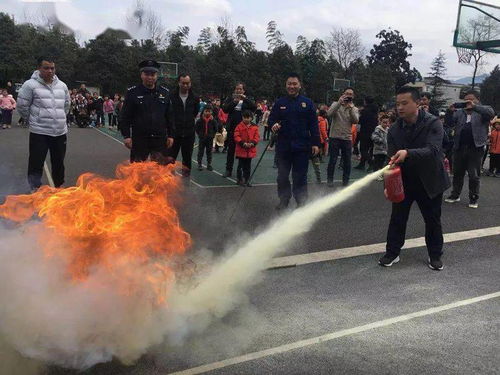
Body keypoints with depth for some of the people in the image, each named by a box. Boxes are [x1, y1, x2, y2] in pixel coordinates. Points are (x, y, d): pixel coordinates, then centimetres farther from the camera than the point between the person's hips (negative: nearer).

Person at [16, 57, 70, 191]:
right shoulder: (30, 85, -8)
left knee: (59, 162, 15)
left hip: (60, 132, 5)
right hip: (39, 132, -5)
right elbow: (22, 106, -3)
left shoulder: (62, 85, 8)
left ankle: (58, 186, 31)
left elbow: (66, 105, 22)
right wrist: (34, 120, 6)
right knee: (36, 163, 0)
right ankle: (35, 190, 10)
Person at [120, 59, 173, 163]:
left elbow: (169, 116, 11)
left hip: (160, 140, 2)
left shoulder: (165, 93, 8)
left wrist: (170, 135, 6)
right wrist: (126, 136, -8)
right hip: (139, 140, -2)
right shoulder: (132, 93, 1)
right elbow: (124, 117, 0)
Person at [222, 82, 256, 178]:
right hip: (232, 128, 2)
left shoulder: (247, 101, 7)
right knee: (231, 149, 7)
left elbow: (254, 108, -10)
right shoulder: (230, 99, 9)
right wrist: (234, 102, -16)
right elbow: (225, 109, -5)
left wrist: (245, 98, -15)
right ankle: (228, 170, 15)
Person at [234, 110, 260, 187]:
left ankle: (247, 180, 21)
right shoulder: (239, 126, -5)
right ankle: (240, 180, 14)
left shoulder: (255, 127, 2)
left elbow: (257, 137, 0)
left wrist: (252, 143, -17)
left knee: (248, 166, 12)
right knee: (241, 165, 5)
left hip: (250, 150, 3)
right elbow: (236, 137, -10)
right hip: (241, 150, -3)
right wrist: (243, 143, -21)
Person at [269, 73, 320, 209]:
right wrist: (274, 125, -14)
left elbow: (314, 124, 0)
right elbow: (271, 119, 10)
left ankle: (301, 202, 13)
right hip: (283, 146, 2)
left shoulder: (307, 103, 2)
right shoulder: (279, 103, 7)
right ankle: (283, 200, 24)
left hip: (301, 147, -2)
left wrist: (315, 143, -5)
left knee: (300, 176, 4)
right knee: (282, 176, 10)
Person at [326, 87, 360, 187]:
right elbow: (329, 114, -17)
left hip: (347, 138, 2)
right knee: (332, 160, 2)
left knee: (347, 162, 7)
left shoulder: (354, 109, 8)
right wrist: (339, 102, -20)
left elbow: (356, 120, -10)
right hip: (335, 137, -2)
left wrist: (351, 107, -17)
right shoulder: (336, 104, 3)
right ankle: (330, 180, 15)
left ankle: (345, 181, 20)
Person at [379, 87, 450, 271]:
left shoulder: (433, 123, -17)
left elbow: (433, 150, -31)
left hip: (429, 181, -2)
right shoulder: (394, 130, -7)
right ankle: (392, 253, 22)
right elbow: (392, 159, -9)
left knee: (433, 220, 11)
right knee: (397, 218, 7)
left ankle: (435, 255, 28)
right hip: (403, 181, 2)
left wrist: (408, 153, -47)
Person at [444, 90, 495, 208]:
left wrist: (474, 106, -26)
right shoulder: (459, 112, 13)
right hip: (459, 148, 4)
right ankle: (455, 195, 26)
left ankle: (473, 199, 13)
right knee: (457, 173, 13)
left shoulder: (482, 111, 1)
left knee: (474, 175, 2)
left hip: (475, 148, -4)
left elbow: (491, 112, -20)